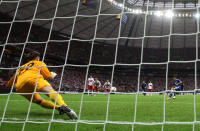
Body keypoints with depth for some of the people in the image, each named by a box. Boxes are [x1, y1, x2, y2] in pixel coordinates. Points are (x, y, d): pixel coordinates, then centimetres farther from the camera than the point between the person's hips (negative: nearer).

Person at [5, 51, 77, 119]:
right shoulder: (39, 63, 30)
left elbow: (8, 84, 43)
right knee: (50, 91, -25)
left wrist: (16, 85, 63)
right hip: (33, 78, -4)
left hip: (20, 86, 5)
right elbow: (50, 77, 23)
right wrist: (53, 75, 45)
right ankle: (64, 106, -55)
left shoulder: (21, 67, 41)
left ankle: (58, 107, -8)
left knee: (39, 101, 17)